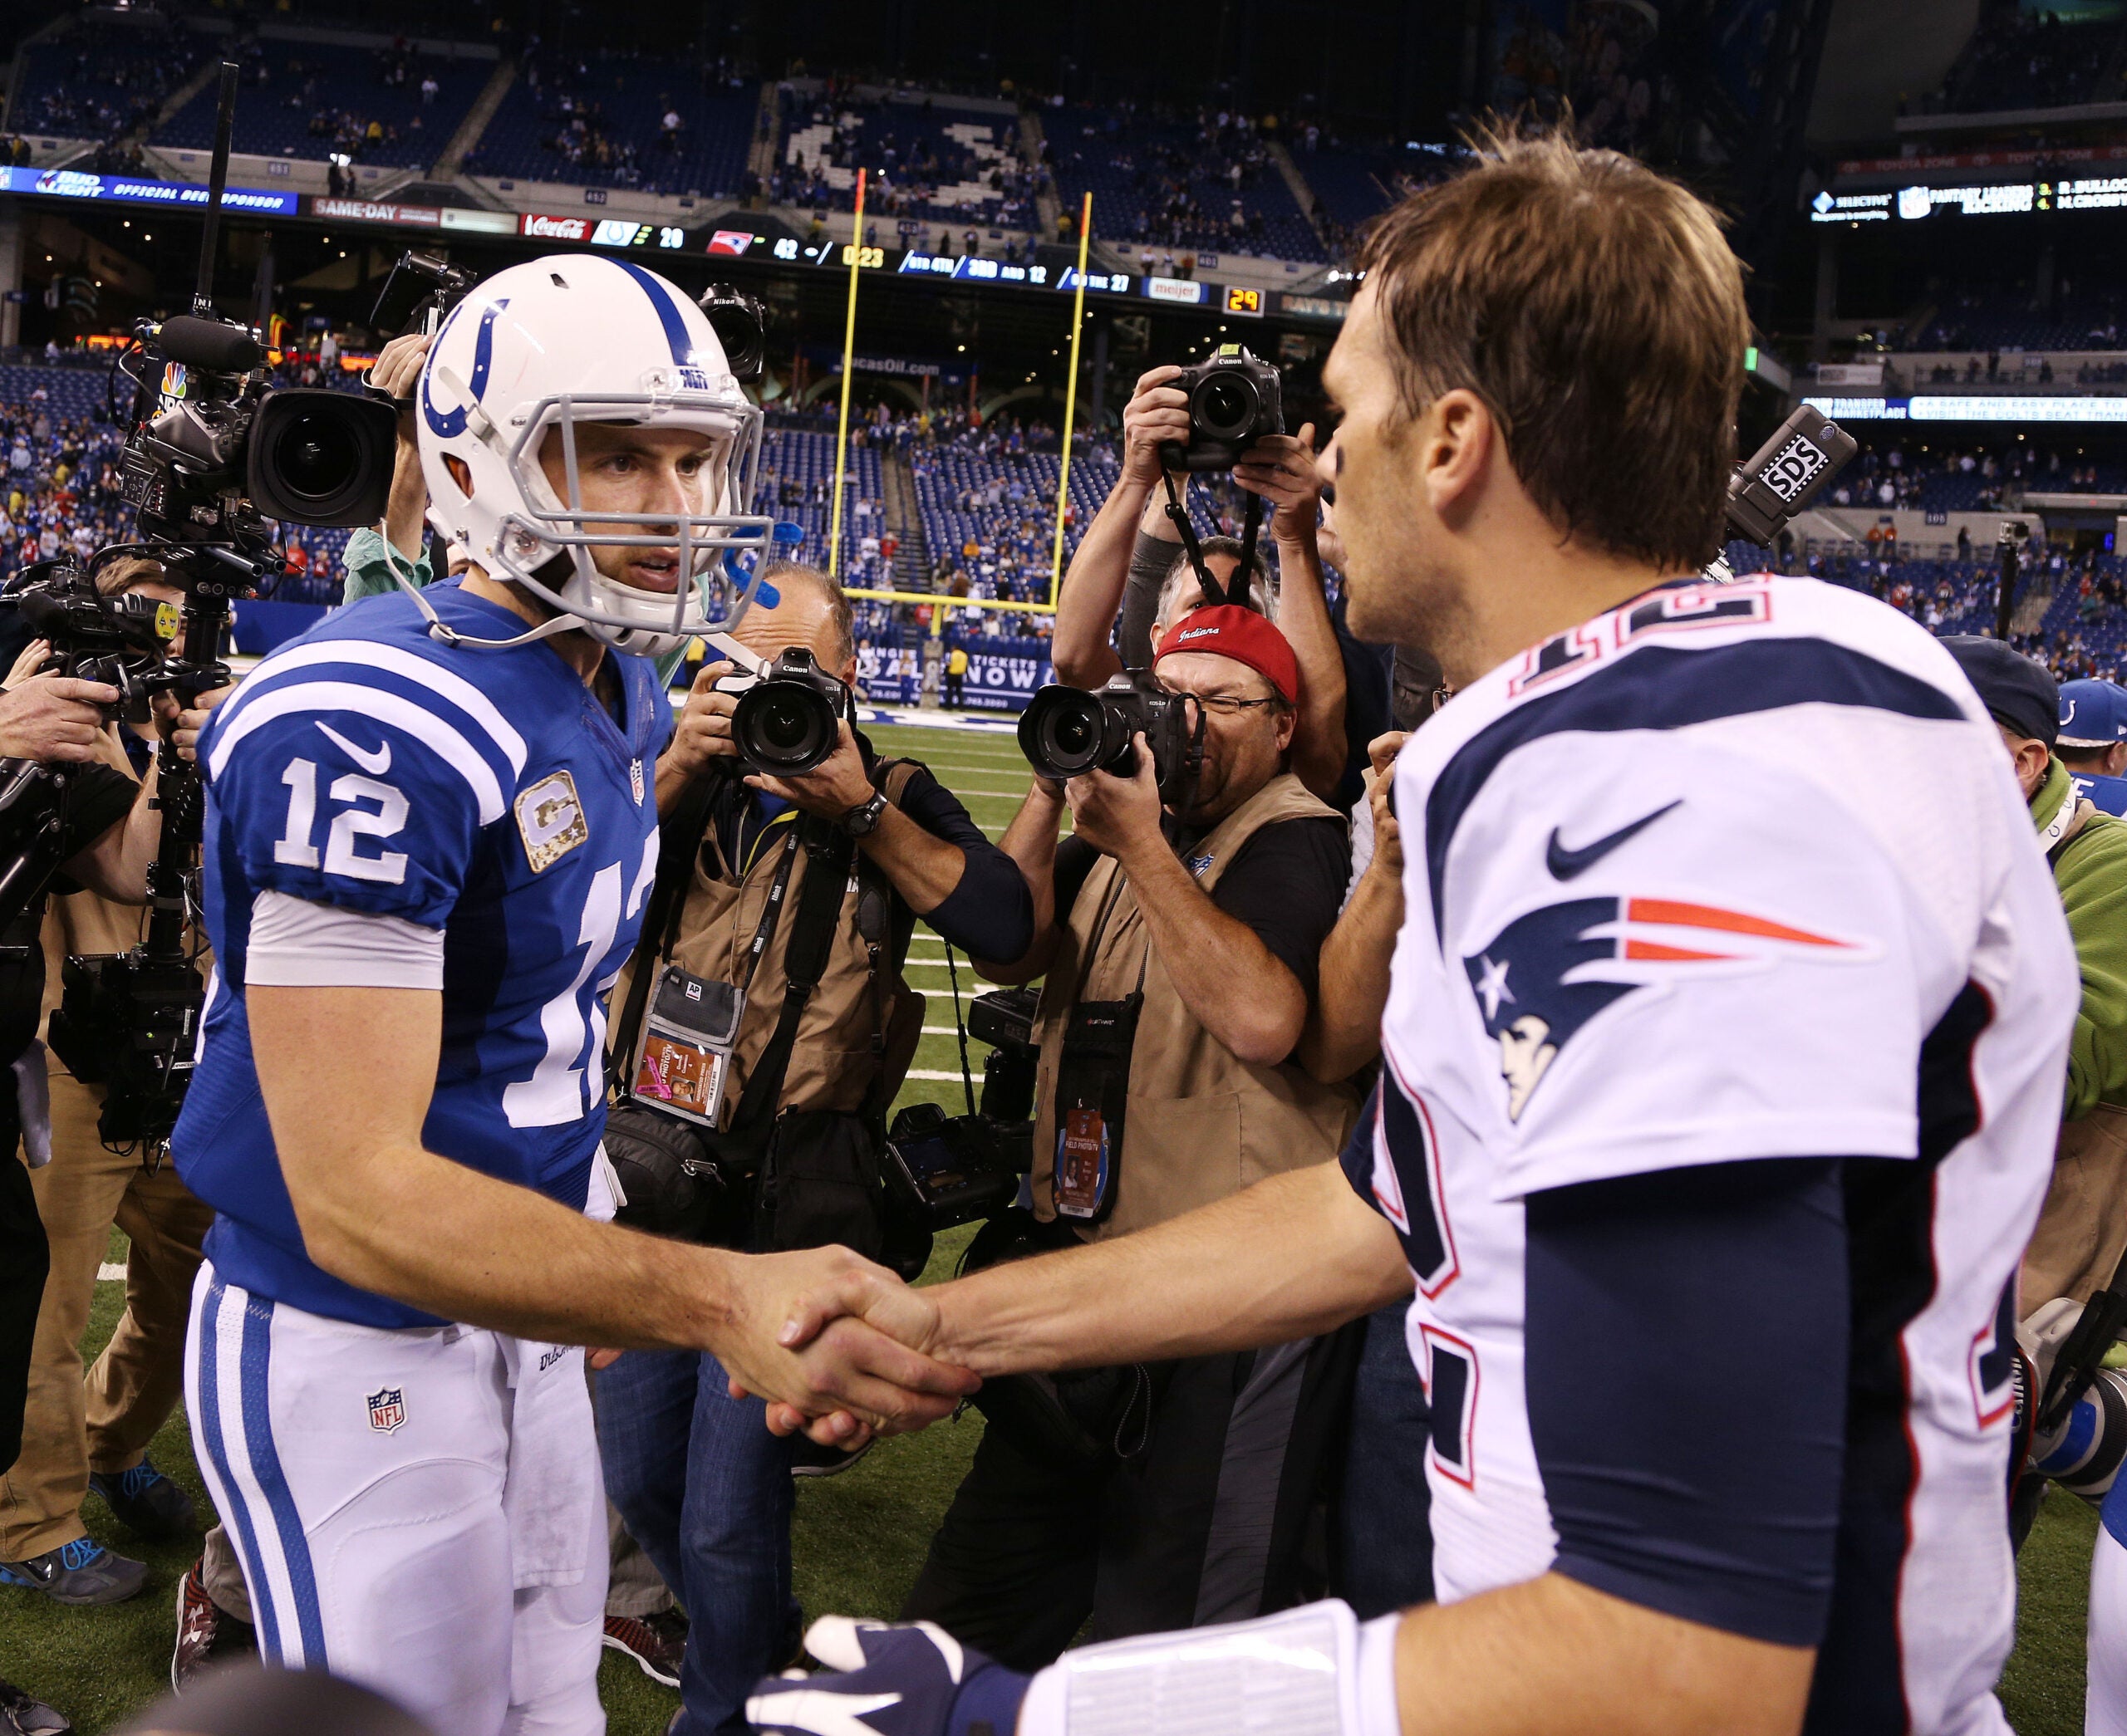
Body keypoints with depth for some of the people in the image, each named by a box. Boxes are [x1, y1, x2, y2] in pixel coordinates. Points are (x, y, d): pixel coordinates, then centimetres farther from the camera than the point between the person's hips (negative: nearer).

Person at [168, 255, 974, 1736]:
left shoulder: (623, 694, 4)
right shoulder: (373, 725, -26)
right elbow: (356, 1197, -30)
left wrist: (601, 1263, 8)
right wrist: (717, 1298, -41)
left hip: (520, 1319, 9)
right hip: (352, 1350, -8)